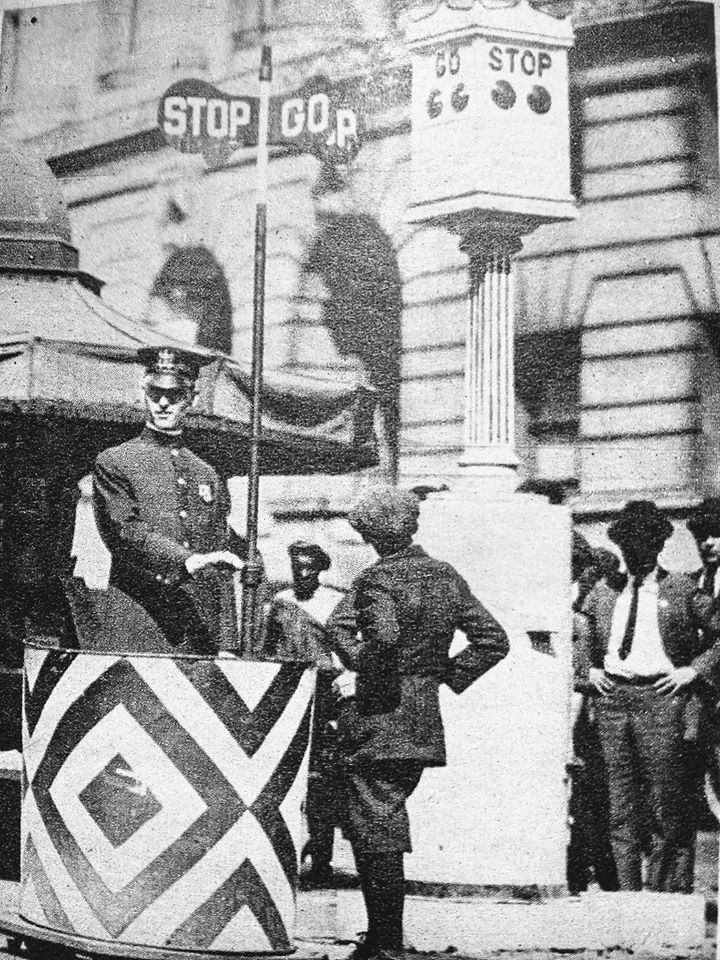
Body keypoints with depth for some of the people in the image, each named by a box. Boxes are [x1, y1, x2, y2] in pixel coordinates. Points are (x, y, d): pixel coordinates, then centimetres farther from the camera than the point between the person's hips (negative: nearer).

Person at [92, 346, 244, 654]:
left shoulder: (209, 476, 17)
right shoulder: (113, 463, 6)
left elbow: (221, 574, 15)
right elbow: (125, 531, -9)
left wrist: (226, 646, 8)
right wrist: (188, 561, -22)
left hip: (201, 634, 4)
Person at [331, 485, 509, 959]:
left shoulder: (376, 579, -12)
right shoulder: (448, 577, 9)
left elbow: (384, 638, -30)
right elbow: (493, 640, 7)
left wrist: (353, 656, -11)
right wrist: (446, 675, 11)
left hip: (379, 720, -7)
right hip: (426, 722, 7)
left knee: (375, 831, -1)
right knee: (389, 823, 18)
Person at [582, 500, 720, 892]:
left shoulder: (682, 591, 1)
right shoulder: (603, 591, 12)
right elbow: (585, 637, 28)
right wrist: (591, 668, 14)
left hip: (662, 697, -4)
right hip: (612, 698, 4)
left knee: (668, 809, -2)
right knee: (621, 808, 5)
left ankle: (669, 896, 6)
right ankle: (628, 893, 11)